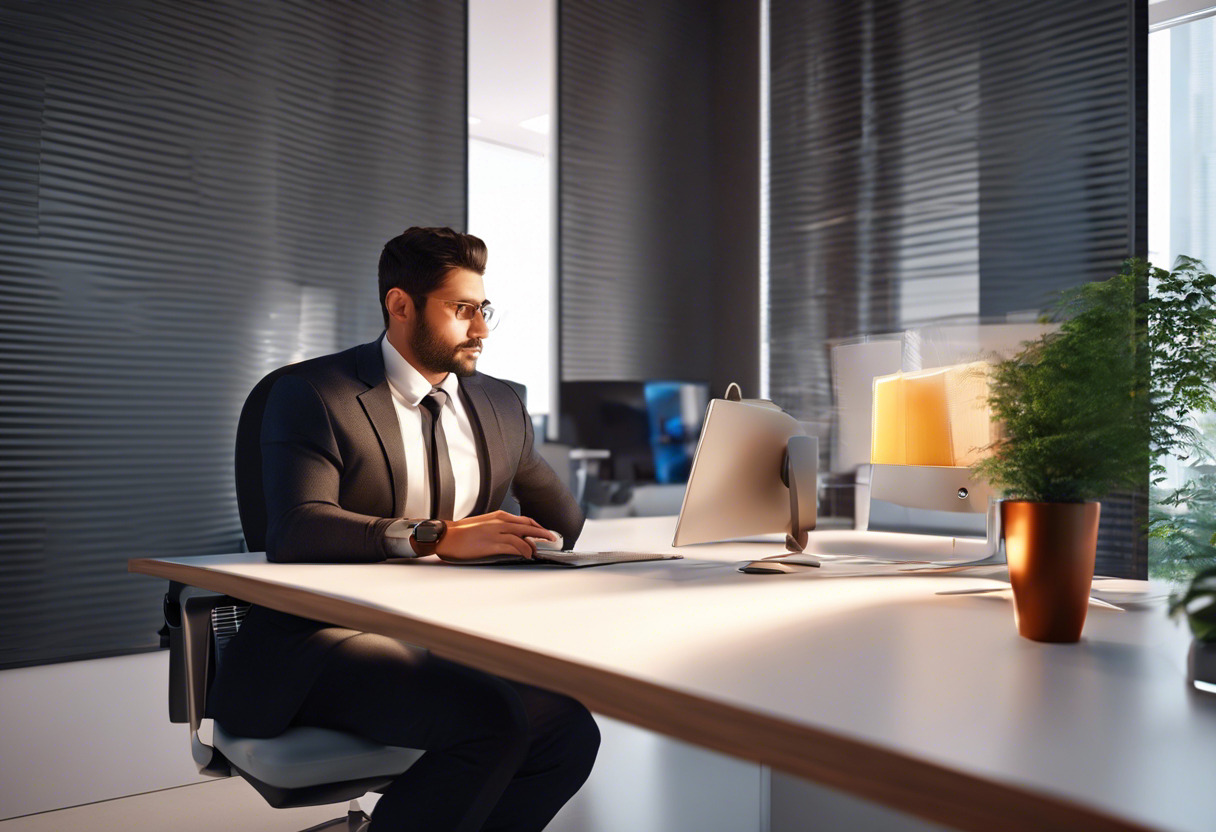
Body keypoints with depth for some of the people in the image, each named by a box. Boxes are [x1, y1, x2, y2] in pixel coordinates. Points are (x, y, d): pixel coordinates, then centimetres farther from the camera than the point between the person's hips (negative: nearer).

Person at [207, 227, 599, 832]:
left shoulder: (499, 406, 14)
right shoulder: (311, 394, -4)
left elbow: (563, 522, 22)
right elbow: (297, 529, -20)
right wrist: (434, 537, -31)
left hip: (449, 640, 6)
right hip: (323, 639, -5)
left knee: (566, 731, -21)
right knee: (490, 721, -30)